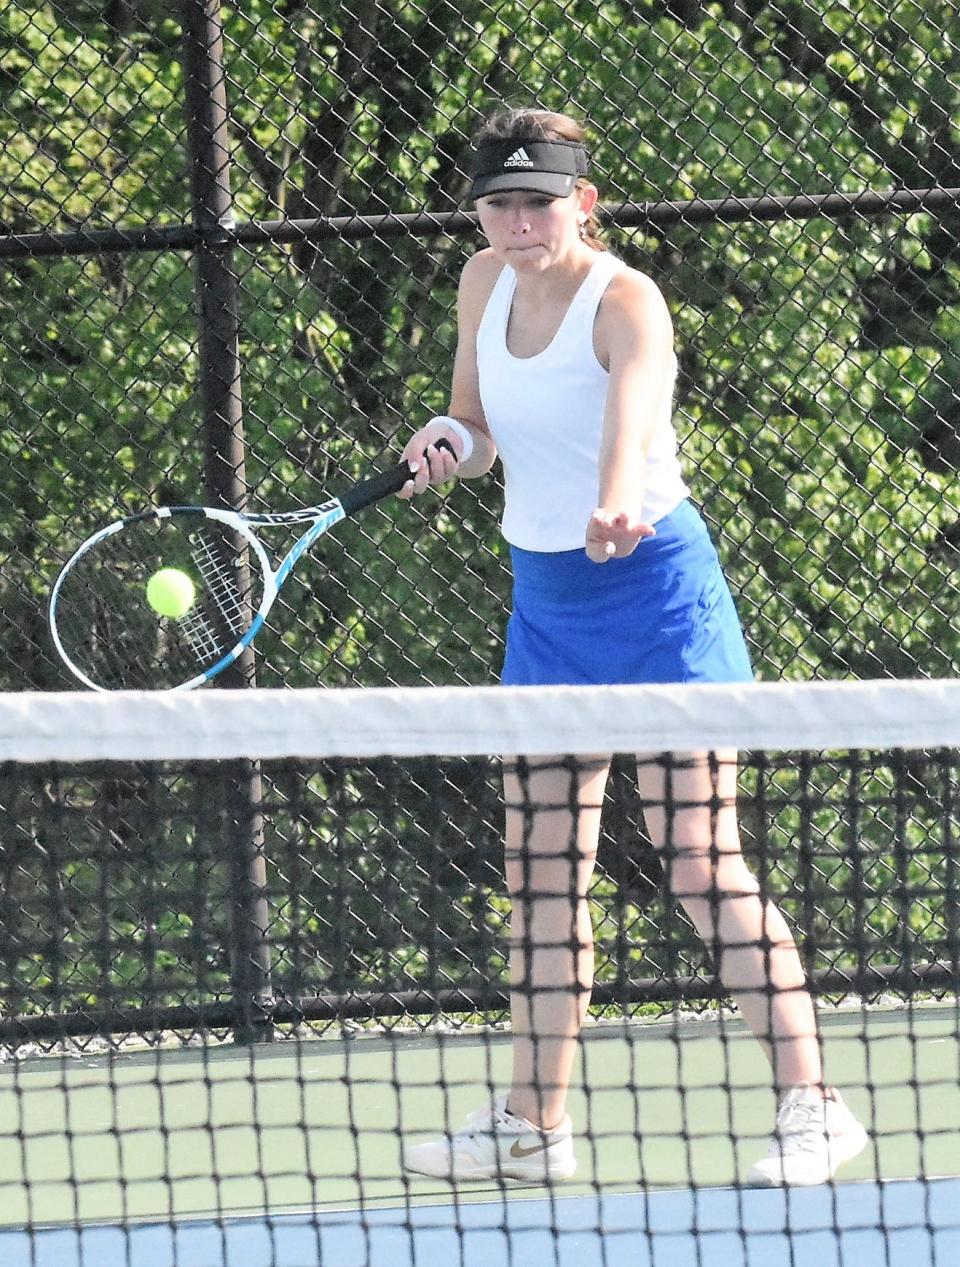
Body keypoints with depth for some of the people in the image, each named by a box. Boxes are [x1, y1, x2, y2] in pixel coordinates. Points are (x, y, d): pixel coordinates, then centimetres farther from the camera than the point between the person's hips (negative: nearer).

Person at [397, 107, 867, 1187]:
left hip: (654, 589, -7)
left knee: (701, 867, -13)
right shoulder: (485, 285, 3)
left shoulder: (625, 302, -19)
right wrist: (449, 440, -8)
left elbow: (636, 402, -41)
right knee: (538, 875, 10)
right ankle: (534, 1123, 20)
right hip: (545, 597, 7)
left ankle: (811, 1106, -9)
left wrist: (616, 503, -62)